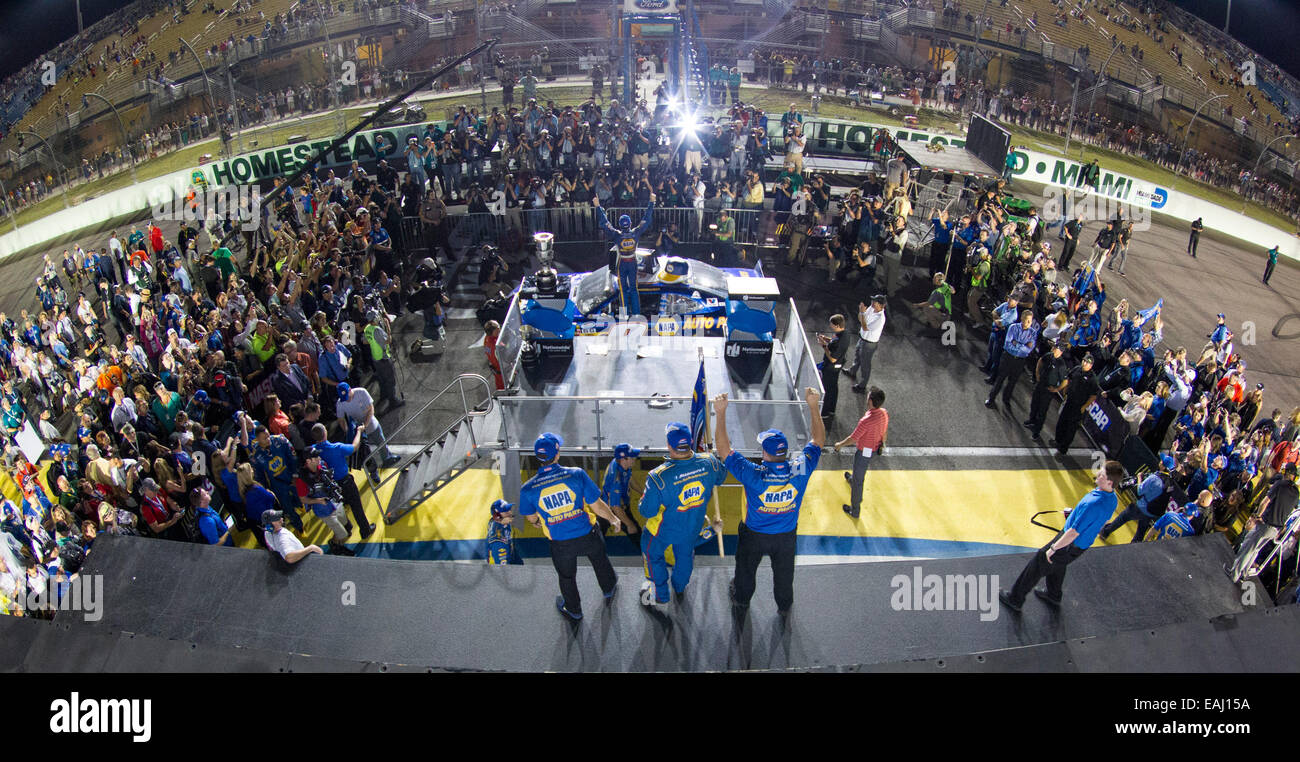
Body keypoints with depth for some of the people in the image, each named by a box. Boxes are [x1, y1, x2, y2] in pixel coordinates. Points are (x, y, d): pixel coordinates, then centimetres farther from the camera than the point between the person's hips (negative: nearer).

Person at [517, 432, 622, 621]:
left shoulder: (528, 489, -19)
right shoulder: (576, 475, -22)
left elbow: (531, 518, 0)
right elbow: (597, 506, -13)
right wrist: (613, 519, 7)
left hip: (561, 544, 0)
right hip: (587, 535, 0)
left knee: (566, 577, 28)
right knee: (600, 560, 33)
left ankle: (574, 610, 52)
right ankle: (608, 588, 60)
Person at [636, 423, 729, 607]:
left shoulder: (659, 476, -38)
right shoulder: (709, 463, -26)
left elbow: (647, 511, -26)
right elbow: (721, 476, 1)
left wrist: (642, 504, -3)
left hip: (664, 529, -4)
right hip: (693, 527, 4)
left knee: (653, 553, 28)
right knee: (685, 554, 32)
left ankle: (660, 595, 46)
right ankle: (680, 590, 59)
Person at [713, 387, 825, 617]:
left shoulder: (754, 475, -38)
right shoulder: (800, 472, -32)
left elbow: (723, 449, -30)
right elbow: (818, 440, -16)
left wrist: (721, 413, -29)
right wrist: (813, 406, -14)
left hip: (754, 535, -2)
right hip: (786, 537, 2)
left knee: (746, 568, 29)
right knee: (784, 572, 28)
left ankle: (742, 598, 56)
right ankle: (784, 606, 54)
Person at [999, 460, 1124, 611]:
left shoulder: (1094, 504, -38)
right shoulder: (1112, 499, -8)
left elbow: (1073, 533, -31)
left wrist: (1052, 549, -20)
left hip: (1070, 546, -8)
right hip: (1083, 544, 8)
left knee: (1038, 563, 8)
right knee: (1057, 565, 31)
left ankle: (1015, 599, 24)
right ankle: (1053, 597, 55)